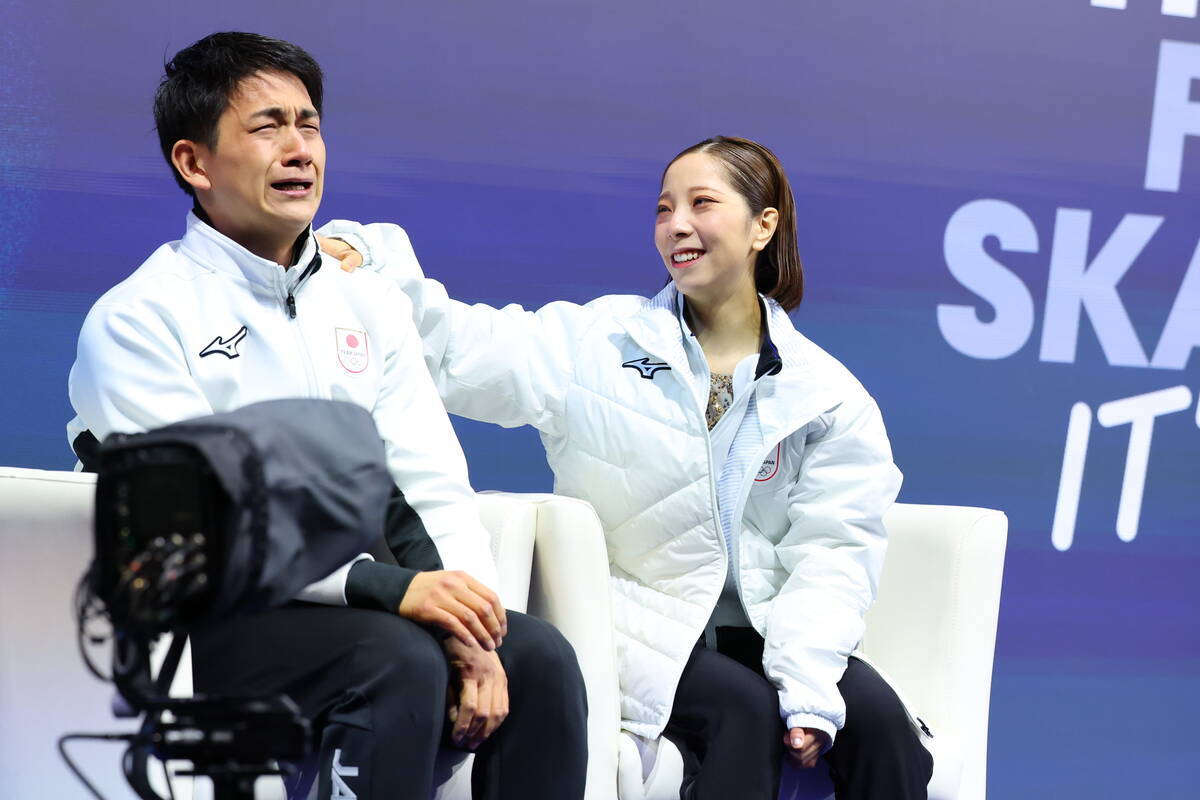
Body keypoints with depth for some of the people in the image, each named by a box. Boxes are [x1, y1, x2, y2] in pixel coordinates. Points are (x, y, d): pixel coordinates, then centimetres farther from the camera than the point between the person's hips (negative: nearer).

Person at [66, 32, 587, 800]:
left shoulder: (369, 303, 13)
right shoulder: (138, 319, -5)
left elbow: (433, 485, 6)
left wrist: (468, 626, -13)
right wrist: (392, 586, -25)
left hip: (349, 608, 6)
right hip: (202, 622, -5)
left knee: (538, 654, -18)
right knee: (399, 659, -31)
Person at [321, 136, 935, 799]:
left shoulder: (828, 395, 6)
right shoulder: (597, 342, 6)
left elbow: (831, 552, -2)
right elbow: (450, 348, -1)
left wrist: (808, 688, -16)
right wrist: (364, 254, -18)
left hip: (756, 633, 2)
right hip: (640, 631, -2)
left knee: (873, 716, -24)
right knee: (744, 710, -29)